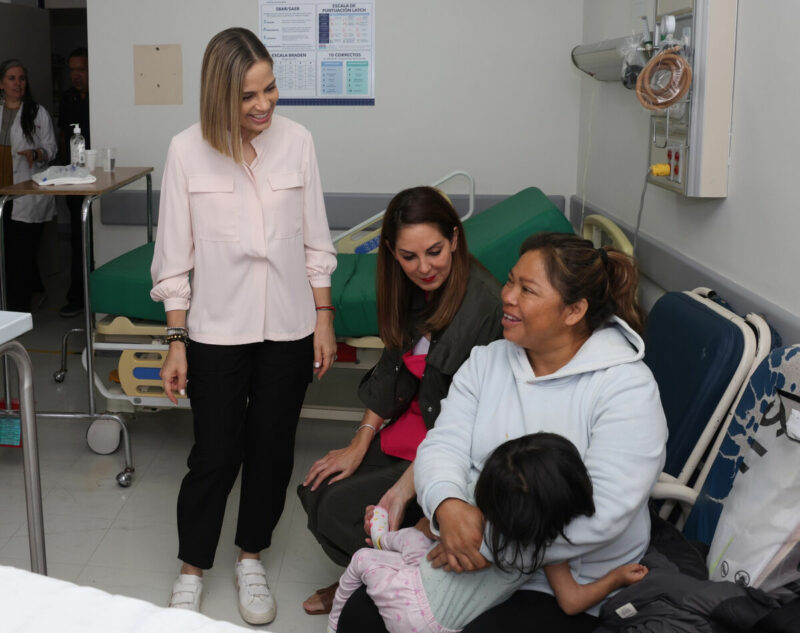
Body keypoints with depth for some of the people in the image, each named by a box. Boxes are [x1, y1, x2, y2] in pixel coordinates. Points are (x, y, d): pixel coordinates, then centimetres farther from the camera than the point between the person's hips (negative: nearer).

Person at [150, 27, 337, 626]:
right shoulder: (187, 150, -8)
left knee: (272, 448, 13)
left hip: (288, 327, 2)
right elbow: (175, 254, -4)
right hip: (218, 329, -2)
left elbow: (315, 240, 4)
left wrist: (324, 318, 3)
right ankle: (192, 569, 27)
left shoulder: (297, 140, -3)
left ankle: (251, 559, 33)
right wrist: (177, 341, -4)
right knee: (215, 454, 5)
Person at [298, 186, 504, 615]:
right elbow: (392, 370, 8)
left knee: (340, 509, -14)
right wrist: (359, 446, 3)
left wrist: (403, 491, -26)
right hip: (411, 427, 8)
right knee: (317, 489, -2)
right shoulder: (417, 290, -1)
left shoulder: (484, 305, -26)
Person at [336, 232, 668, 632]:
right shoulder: (486, 362, 4)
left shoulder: (627, 389, -15)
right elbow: (444, 445, -3)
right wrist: (447, 505, -26)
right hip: (469, 549, 5)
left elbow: (605, 511, -23)